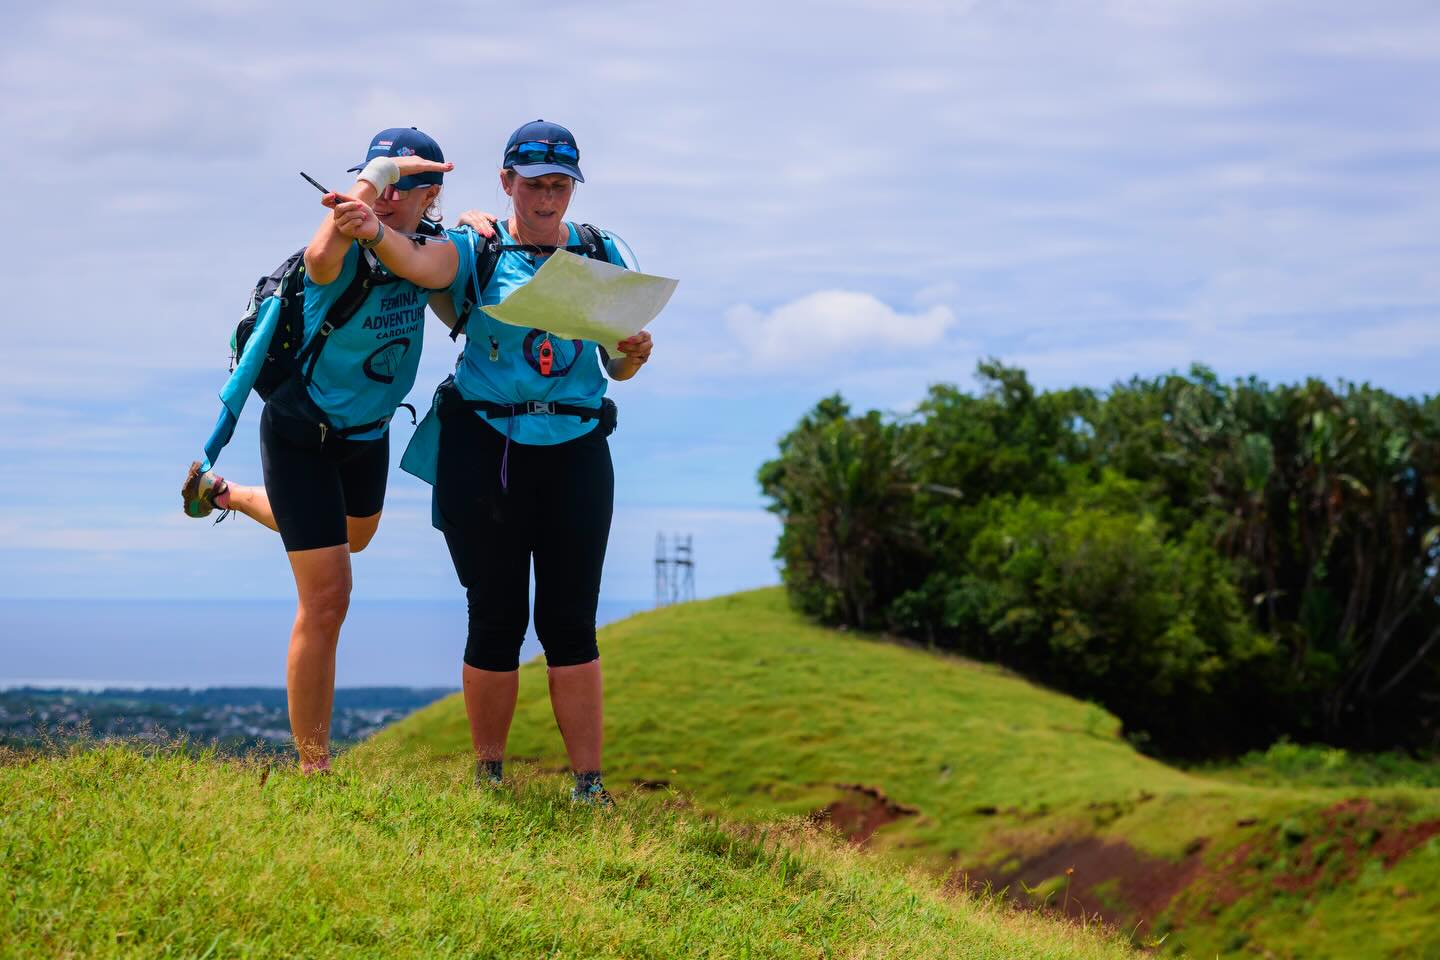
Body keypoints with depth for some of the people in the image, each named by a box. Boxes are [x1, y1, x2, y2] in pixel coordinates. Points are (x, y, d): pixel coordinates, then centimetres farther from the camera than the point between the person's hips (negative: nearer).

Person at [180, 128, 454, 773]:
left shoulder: (433, 245, -9)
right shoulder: (344, 255, -31)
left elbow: (435, 270, -28)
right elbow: (321, 256, -51)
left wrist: (374, 228, -46)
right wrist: (380, 171, -45)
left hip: (368, 430, 7)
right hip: (302, 432, -7)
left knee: (352, 538, 35)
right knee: (326, 599, -10)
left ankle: (224, 495, 57)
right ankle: (313, 767, -2)